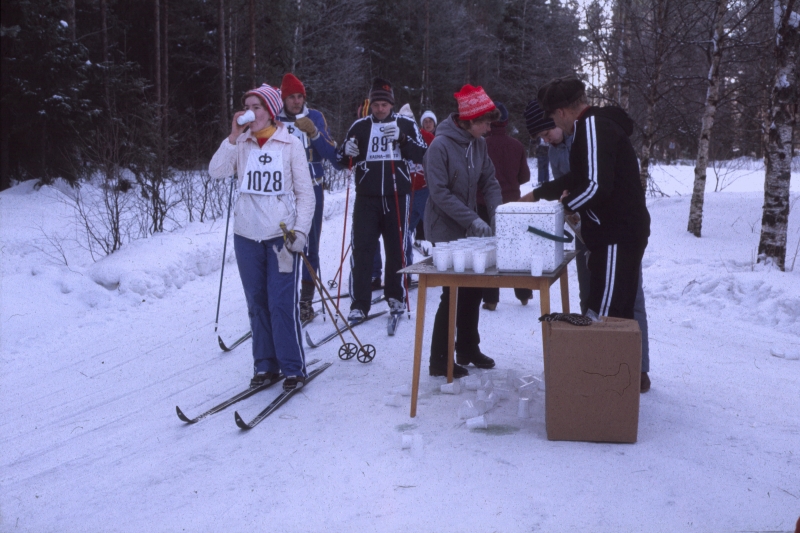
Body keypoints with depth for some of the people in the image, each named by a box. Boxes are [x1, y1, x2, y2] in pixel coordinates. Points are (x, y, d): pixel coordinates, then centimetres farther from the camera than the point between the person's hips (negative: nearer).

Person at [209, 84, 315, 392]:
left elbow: (305, 192, 0)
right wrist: (234, 136, -13)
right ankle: (265, 365, 19)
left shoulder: (290, 144, 0)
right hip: (247, 235, 3)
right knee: (257, 303, 8)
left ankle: (293, 368, 5)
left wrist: (300, 231, -9)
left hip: (282, 235, -3)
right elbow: (216, 172, -9)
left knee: (282, 303, -7)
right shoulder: (241, 145, 7)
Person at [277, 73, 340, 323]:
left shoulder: (315, 117, 4)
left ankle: (306, 301, 12)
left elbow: (331, 154, -3)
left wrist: (314, 133, -17)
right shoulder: (274, 119, 4)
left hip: (311, 190, 0)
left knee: (309, 246, 3)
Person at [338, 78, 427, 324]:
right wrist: (347, 152, -10)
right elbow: (343, 161, 12)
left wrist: (401, 139, -20)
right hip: (367, 197, 0)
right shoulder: (359, 126, 8)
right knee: (362, 249, -5)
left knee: (396, 249, 8)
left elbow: (422, 155, -6)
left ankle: (395, 297, 24)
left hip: (397, 196, 0)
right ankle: (359, 304, -1)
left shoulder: (406, 124, 5)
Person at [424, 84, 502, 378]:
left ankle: (468, 349, 30)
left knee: (473, 290, 14)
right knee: (453, 294, -3)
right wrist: (473, 220, -26)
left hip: (471, 231, 7)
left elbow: (489, 181, 7)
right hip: (446, 232, -7)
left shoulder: (479, 144, 3)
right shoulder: (440, 145, -18)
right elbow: (440, 193, -22)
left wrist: (497, 211, -11)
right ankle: (439, 361, 9)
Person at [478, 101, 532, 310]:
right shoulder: (517, 145, -3)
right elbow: (525, 176, 3)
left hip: (486, 204, -4)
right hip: (512, 203, 4)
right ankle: (523, 294, 24)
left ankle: (491, 299, 3)